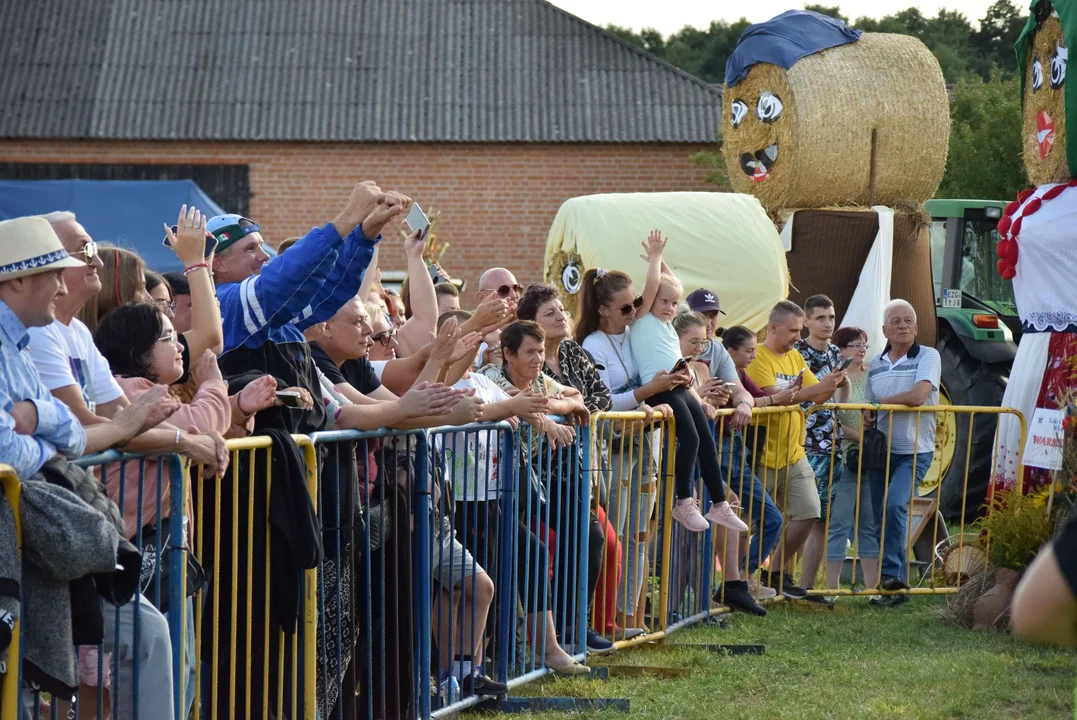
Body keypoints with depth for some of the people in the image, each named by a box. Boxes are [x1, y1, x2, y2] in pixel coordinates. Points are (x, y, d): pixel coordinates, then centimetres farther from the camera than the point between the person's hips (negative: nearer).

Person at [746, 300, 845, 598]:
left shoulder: (796, 358, 14)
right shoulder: (758, 358, -12)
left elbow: (817, 396, 12)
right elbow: (776, 397, -23)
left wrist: (833, 384, -9)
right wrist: (820, 386, -24)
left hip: (793, 454, 8)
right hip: (764, 455, -8)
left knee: (808, 514, 5)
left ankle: (778, 572, 17)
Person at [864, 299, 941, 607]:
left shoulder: (928, 356, -5)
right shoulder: (875, 364, 12)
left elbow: (917, 396, -20)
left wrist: (879, 403, -8)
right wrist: (867, 416, -5)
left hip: (914, 452, -6)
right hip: (881, 451, 6)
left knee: (894, 504, -25)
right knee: (881, 519, 5)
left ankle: (892, 574, -21)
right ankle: (894, 587, 12)